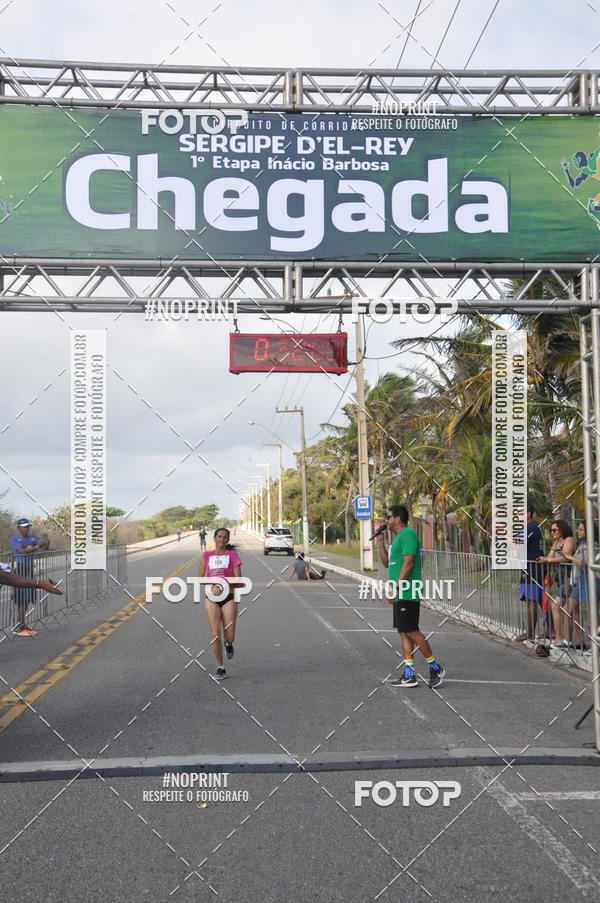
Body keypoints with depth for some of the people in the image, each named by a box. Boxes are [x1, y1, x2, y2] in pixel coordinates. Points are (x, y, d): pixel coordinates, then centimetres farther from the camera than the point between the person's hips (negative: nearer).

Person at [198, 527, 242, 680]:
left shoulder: (232, 555, 2)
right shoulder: (206, 556, 7)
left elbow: (238, 579, -3)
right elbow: (199, 579, 6)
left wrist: (223, 584, -17)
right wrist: (211, 586, -12)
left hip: (229, 597, -1)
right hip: (211, 598, 1)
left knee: (229, 636, -7)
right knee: (215, 634, -9)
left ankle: (228, 644, 32)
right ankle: (220, 668, 6)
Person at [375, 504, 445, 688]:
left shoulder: (408, 534, -13)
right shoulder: (398, 537, 20)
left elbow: (408, 563, -21)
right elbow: (387, 562, 26)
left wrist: (396, 588, -22)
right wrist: (380, 542, 16)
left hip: (407, 594, -10)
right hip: (401, 595, 10)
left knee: (411, 632, -8)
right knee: (404, 633, 8)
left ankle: (435, 667, 3)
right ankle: (409, 675, 10)